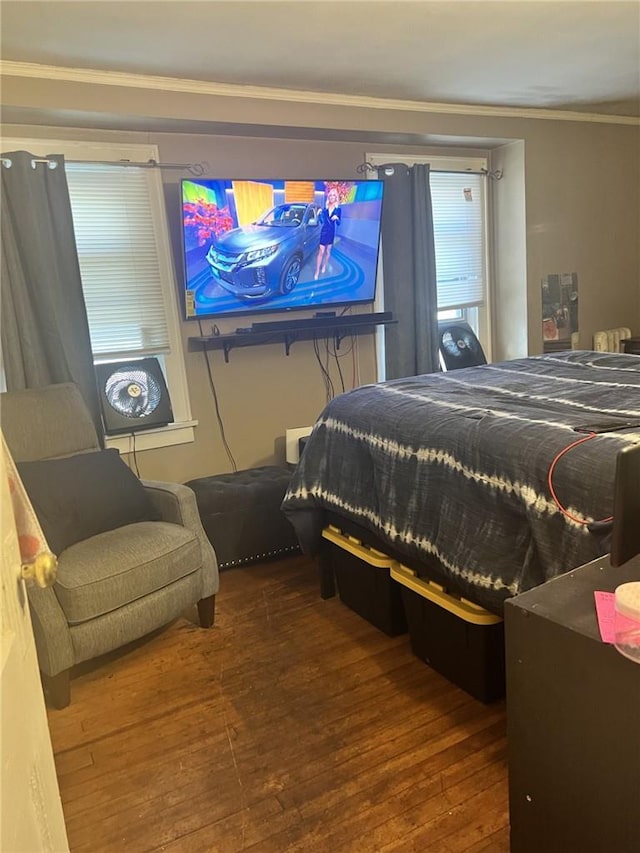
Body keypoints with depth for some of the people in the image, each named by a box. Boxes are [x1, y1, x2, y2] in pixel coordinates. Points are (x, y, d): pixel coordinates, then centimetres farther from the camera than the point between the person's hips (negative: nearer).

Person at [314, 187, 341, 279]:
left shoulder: (338, 209, -1)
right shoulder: (325, 208, 2)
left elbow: (338, 223, -1)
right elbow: (321, 221, 7)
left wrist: (337, 218, -21)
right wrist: (319, 214, -10)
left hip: (331, 232, 1)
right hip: (323, 231, 0)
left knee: (328, 251, 12)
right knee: (321, 252, -6)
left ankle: (324, 266, 33)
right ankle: (317, 272, -5)